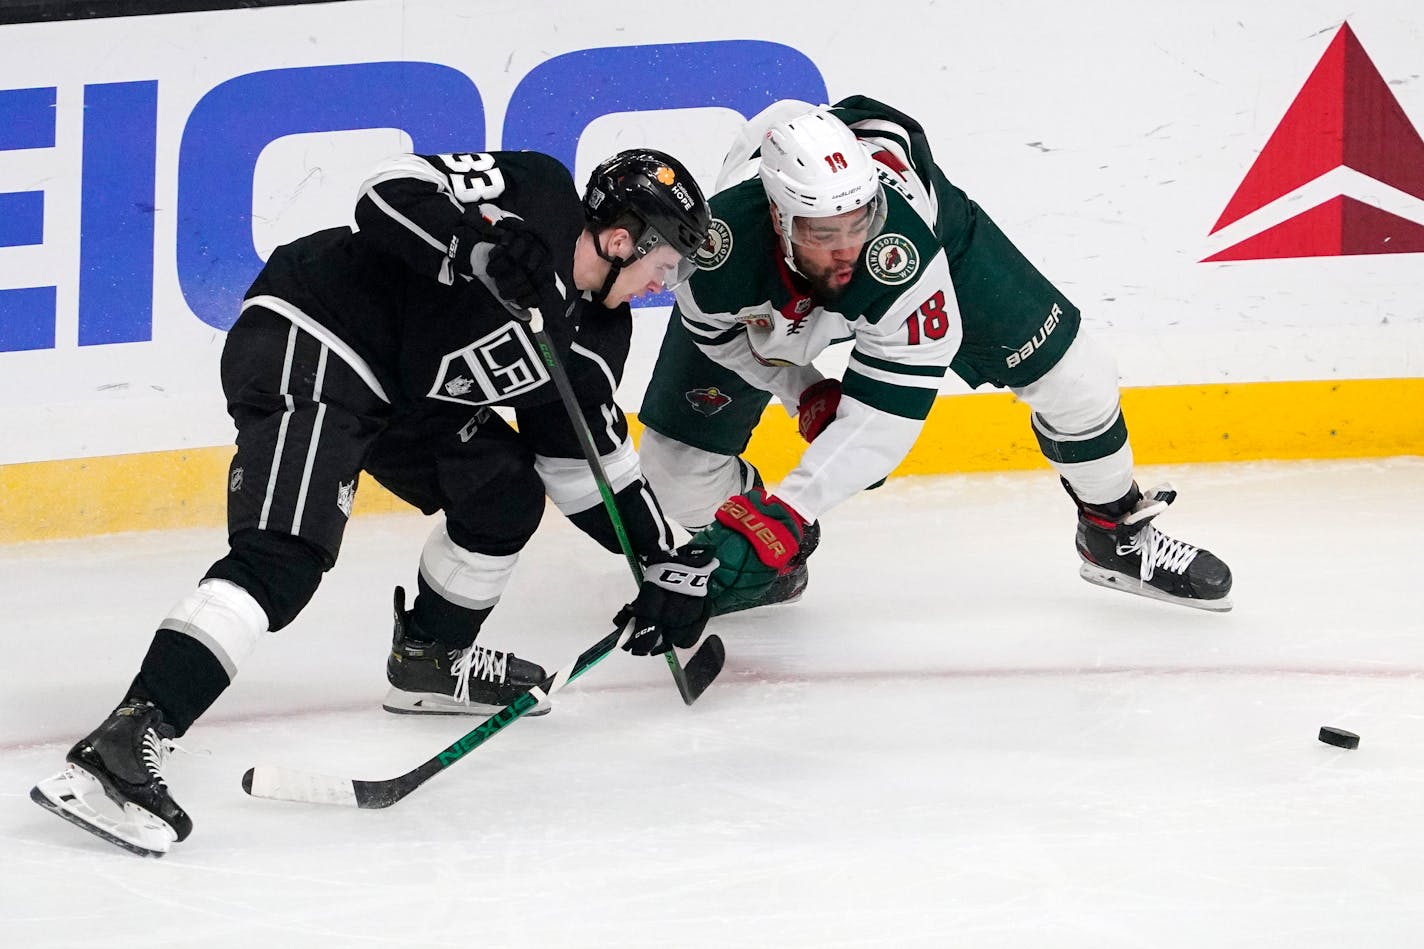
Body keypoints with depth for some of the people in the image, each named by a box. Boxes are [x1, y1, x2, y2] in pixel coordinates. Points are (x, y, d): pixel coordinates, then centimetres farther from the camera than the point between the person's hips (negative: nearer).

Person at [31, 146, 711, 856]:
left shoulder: (593, 332, 12)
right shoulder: (533, 195, -13)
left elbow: (587, 459, 21)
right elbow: (392, 192, -23)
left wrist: (661, 561, 19)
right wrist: (485, 248, -34)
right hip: (304, 344, -10)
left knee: (505, 495, 13)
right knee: (285, 558, -25)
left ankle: (428, 661, 35)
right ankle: (124, 742, -38)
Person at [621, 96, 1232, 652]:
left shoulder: (904, 240, -46)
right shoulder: (717, 241, -42)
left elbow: (889, 408, -42)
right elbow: (719, 328, -14)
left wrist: (785, 514, -50)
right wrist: (802, 392, -19)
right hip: (769, 294, 1)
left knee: (1071, 378, -8)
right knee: (678, 454, -9)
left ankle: (1118, 537, 21)